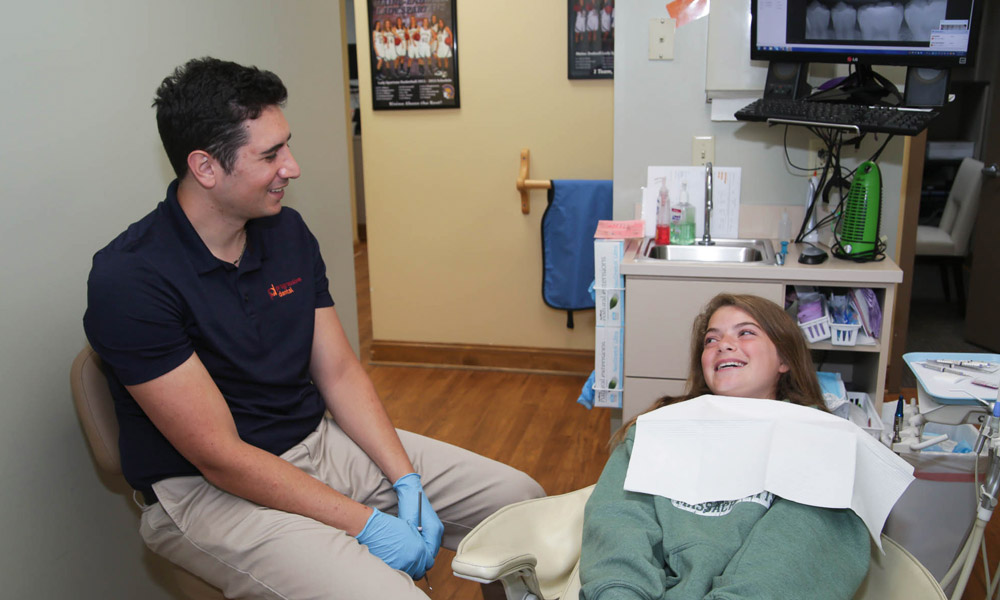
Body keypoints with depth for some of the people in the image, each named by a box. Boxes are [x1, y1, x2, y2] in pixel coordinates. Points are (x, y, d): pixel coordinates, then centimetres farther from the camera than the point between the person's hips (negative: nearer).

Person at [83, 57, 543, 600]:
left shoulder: (288, 233, 2)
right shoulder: (128, 280, -20)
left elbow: (340, 374, 5)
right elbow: (220, 457, -21)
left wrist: (408, 484, -6)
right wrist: (366, 523, -20)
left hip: (320, 443, 7)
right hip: (210, 490, -6)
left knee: (518, 498, 2)